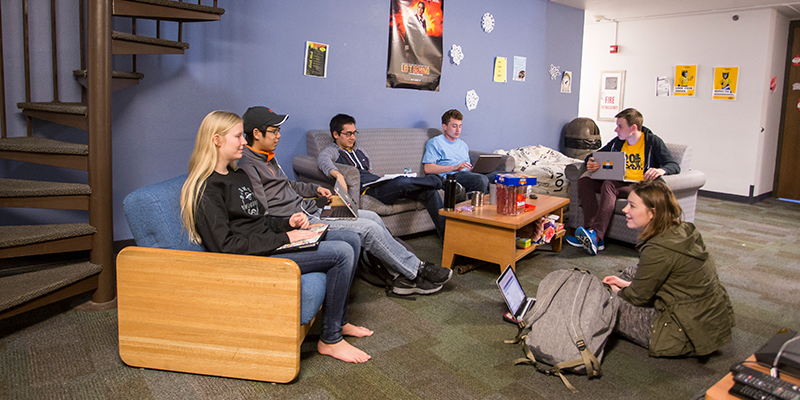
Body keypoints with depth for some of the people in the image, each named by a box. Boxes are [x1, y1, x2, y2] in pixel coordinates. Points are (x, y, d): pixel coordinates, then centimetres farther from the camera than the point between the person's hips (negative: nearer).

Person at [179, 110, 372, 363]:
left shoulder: (238, 175, 18)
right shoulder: (206, 189, -14)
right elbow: (225, 245, -21)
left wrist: (287, 223, 5)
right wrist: (283, 238, -20)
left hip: (269, 243, 10)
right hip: (254, 258, -10)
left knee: (351, 240, 4)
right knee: (342, 253, -20)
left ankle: (339, 322, 15)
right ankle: (330, 340, -6)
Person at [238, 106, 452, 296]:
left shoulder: (268, 158, 17)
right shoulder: (248, 167, -15)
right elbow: (262, 216, -20)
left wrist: (315, 189, 20)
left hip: (309, 210, 10)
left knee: (372, 217, 2)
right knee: (368, 228, -15)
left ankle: (405, 276, 5)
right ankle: (417, 269, 1)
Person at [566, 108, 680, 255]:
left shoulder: (653, 142, 0)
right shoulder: (617, 142, 15)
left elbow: (674, 166, -8)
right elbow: (594, 156, 20)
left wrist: (661, 170, -33)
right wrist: (590, 163, -7)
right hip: (619, 183, 6)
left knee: (609, 185, -35)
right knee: (584, 181, -17)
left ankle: (596, 235, -48)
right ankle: (592, 235, -34)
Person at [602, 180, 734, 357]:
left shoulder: (658, 250, -27)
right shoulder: (683, 230, -1)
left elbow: (638, 297, -13)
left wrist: (616, 292, 7)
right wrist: (627, 284, 14)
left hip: (689, 335, -9)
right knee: (631, 272, 18)